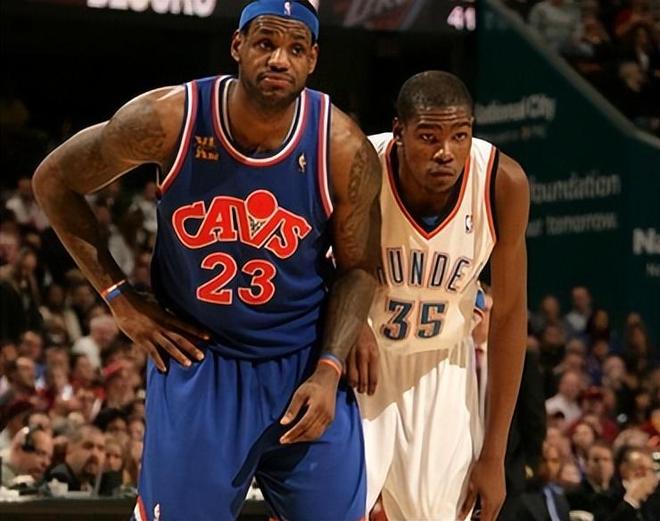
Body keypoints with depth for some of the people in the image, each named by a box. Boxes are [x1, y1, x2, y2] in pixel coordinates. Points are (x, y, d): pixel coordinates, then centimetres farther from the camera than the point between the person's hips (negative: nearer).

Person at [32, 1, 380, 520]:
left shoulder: (344, 150, -14)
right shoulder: (167, 120, -16)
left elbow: (357, 268, 0)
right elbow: (54, 181, -1)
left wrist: (329, 370, -13)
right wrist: (119, 298, -4)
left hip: (305, 366, 1)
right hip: (195, 358, -1)